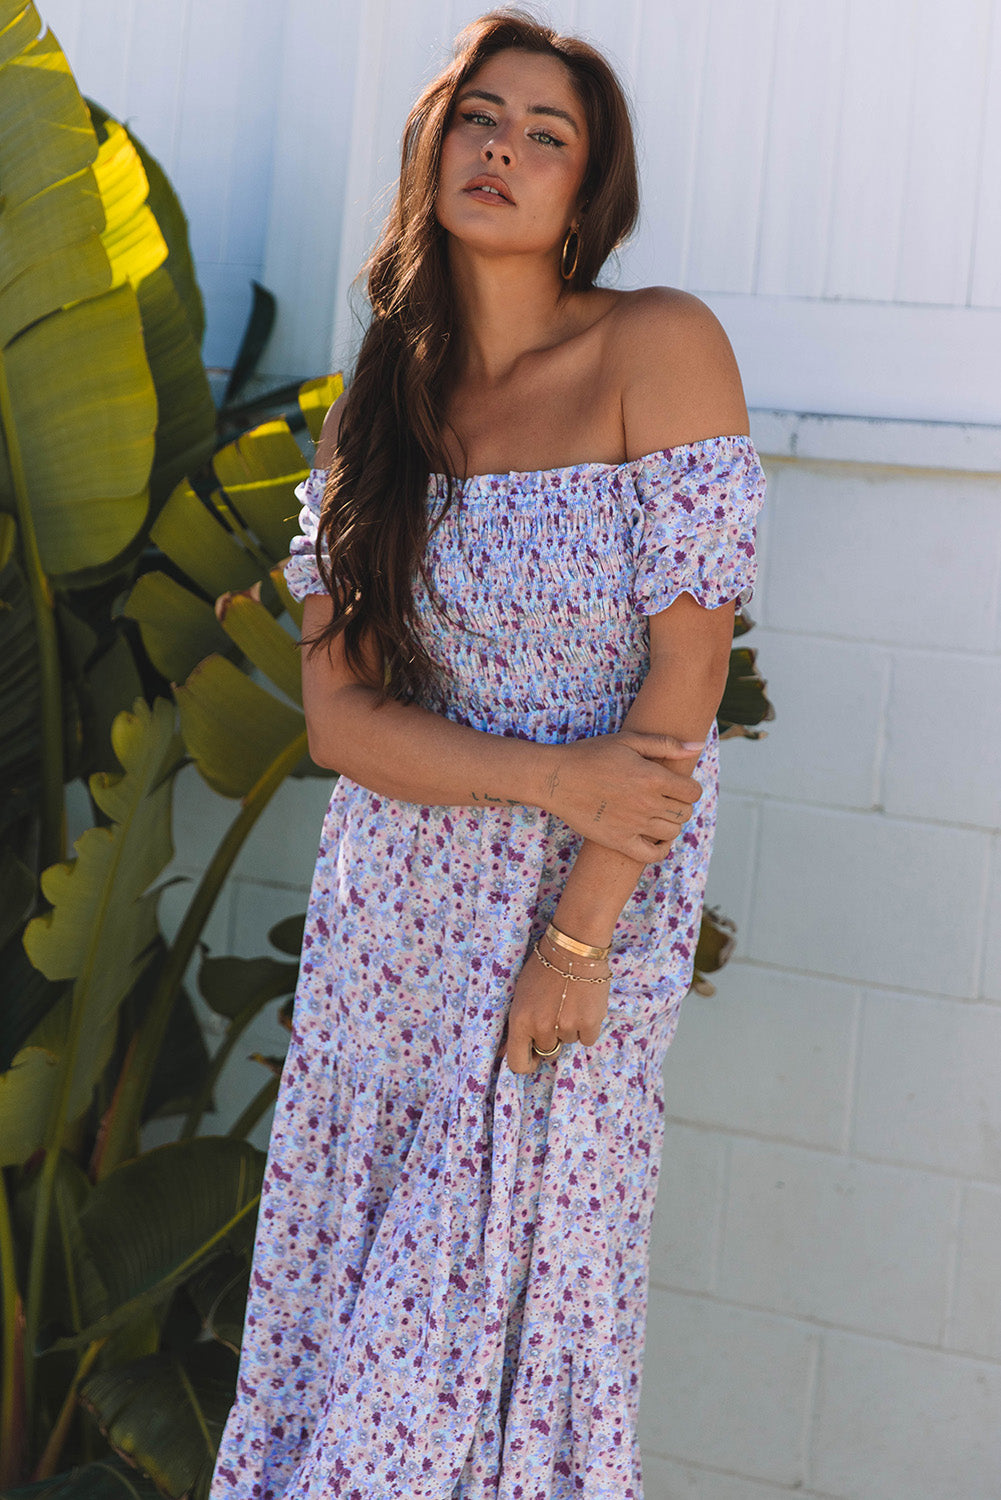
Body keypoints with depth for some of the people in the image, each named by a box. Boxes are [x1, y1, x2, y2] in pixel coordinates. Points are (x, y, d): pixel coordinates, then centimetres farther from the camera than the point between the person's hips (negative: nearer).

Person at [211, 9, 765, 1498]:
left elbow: (684, 677, -14)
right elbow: (337, 712, -2)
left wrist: (576, 939, -15)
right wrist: (549, 776, -18)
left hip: (593, 904, -4)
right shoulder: (384, 411, 3)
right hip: (394, 909, 4)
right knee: (355, 1278, 10)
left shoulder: (662, 347, -10)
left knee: (510, 1282, 6)